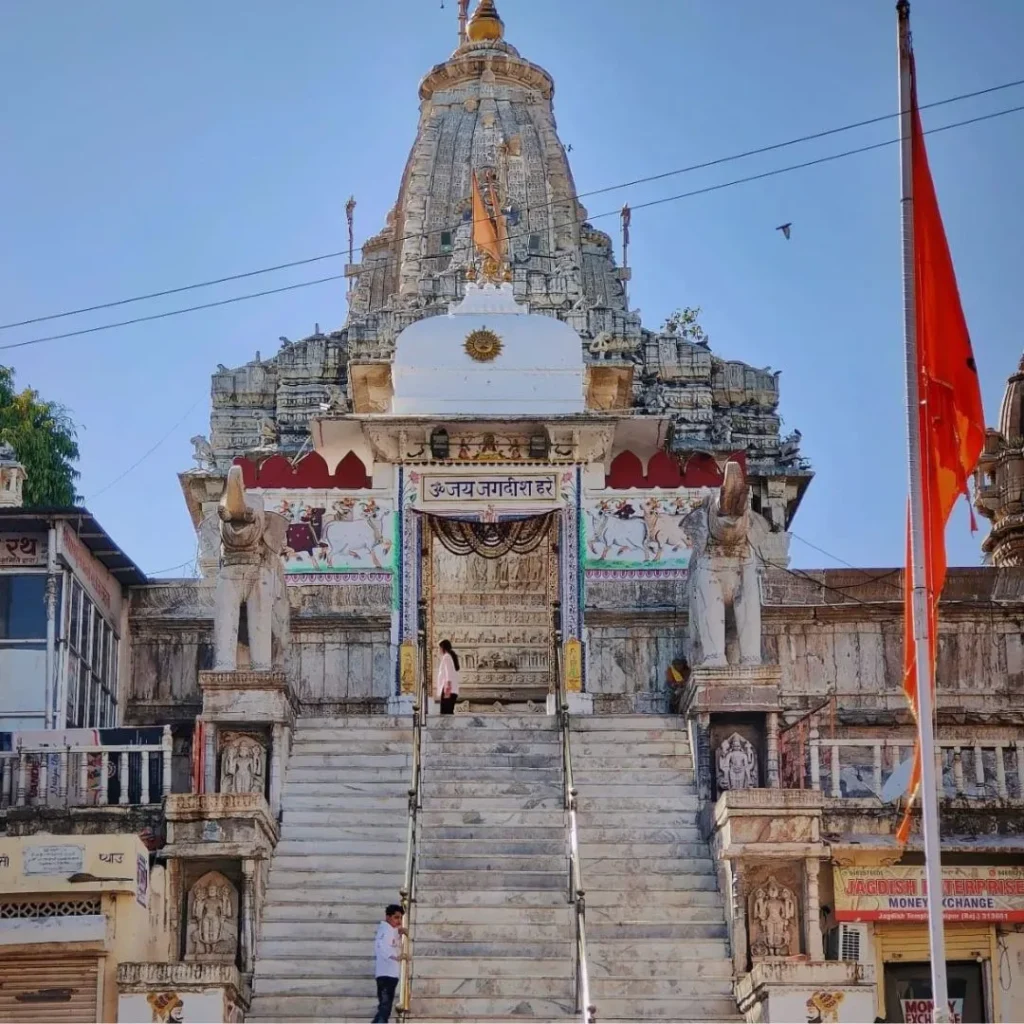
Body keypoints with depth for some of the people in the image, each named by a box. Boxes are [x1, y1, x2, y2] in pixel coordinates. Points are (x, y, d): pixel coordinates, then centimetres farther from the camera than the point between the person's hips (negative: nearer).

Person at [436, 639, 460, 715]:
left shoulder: (446, 657, -5)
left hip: (448, 689, -9)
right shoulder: (453, 657, 20)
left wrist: (448, 689, -21)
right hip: (454, 690, 9)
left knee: (445, 712, -14)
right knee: (449, 712, 8)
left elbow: (448, 673, -15)